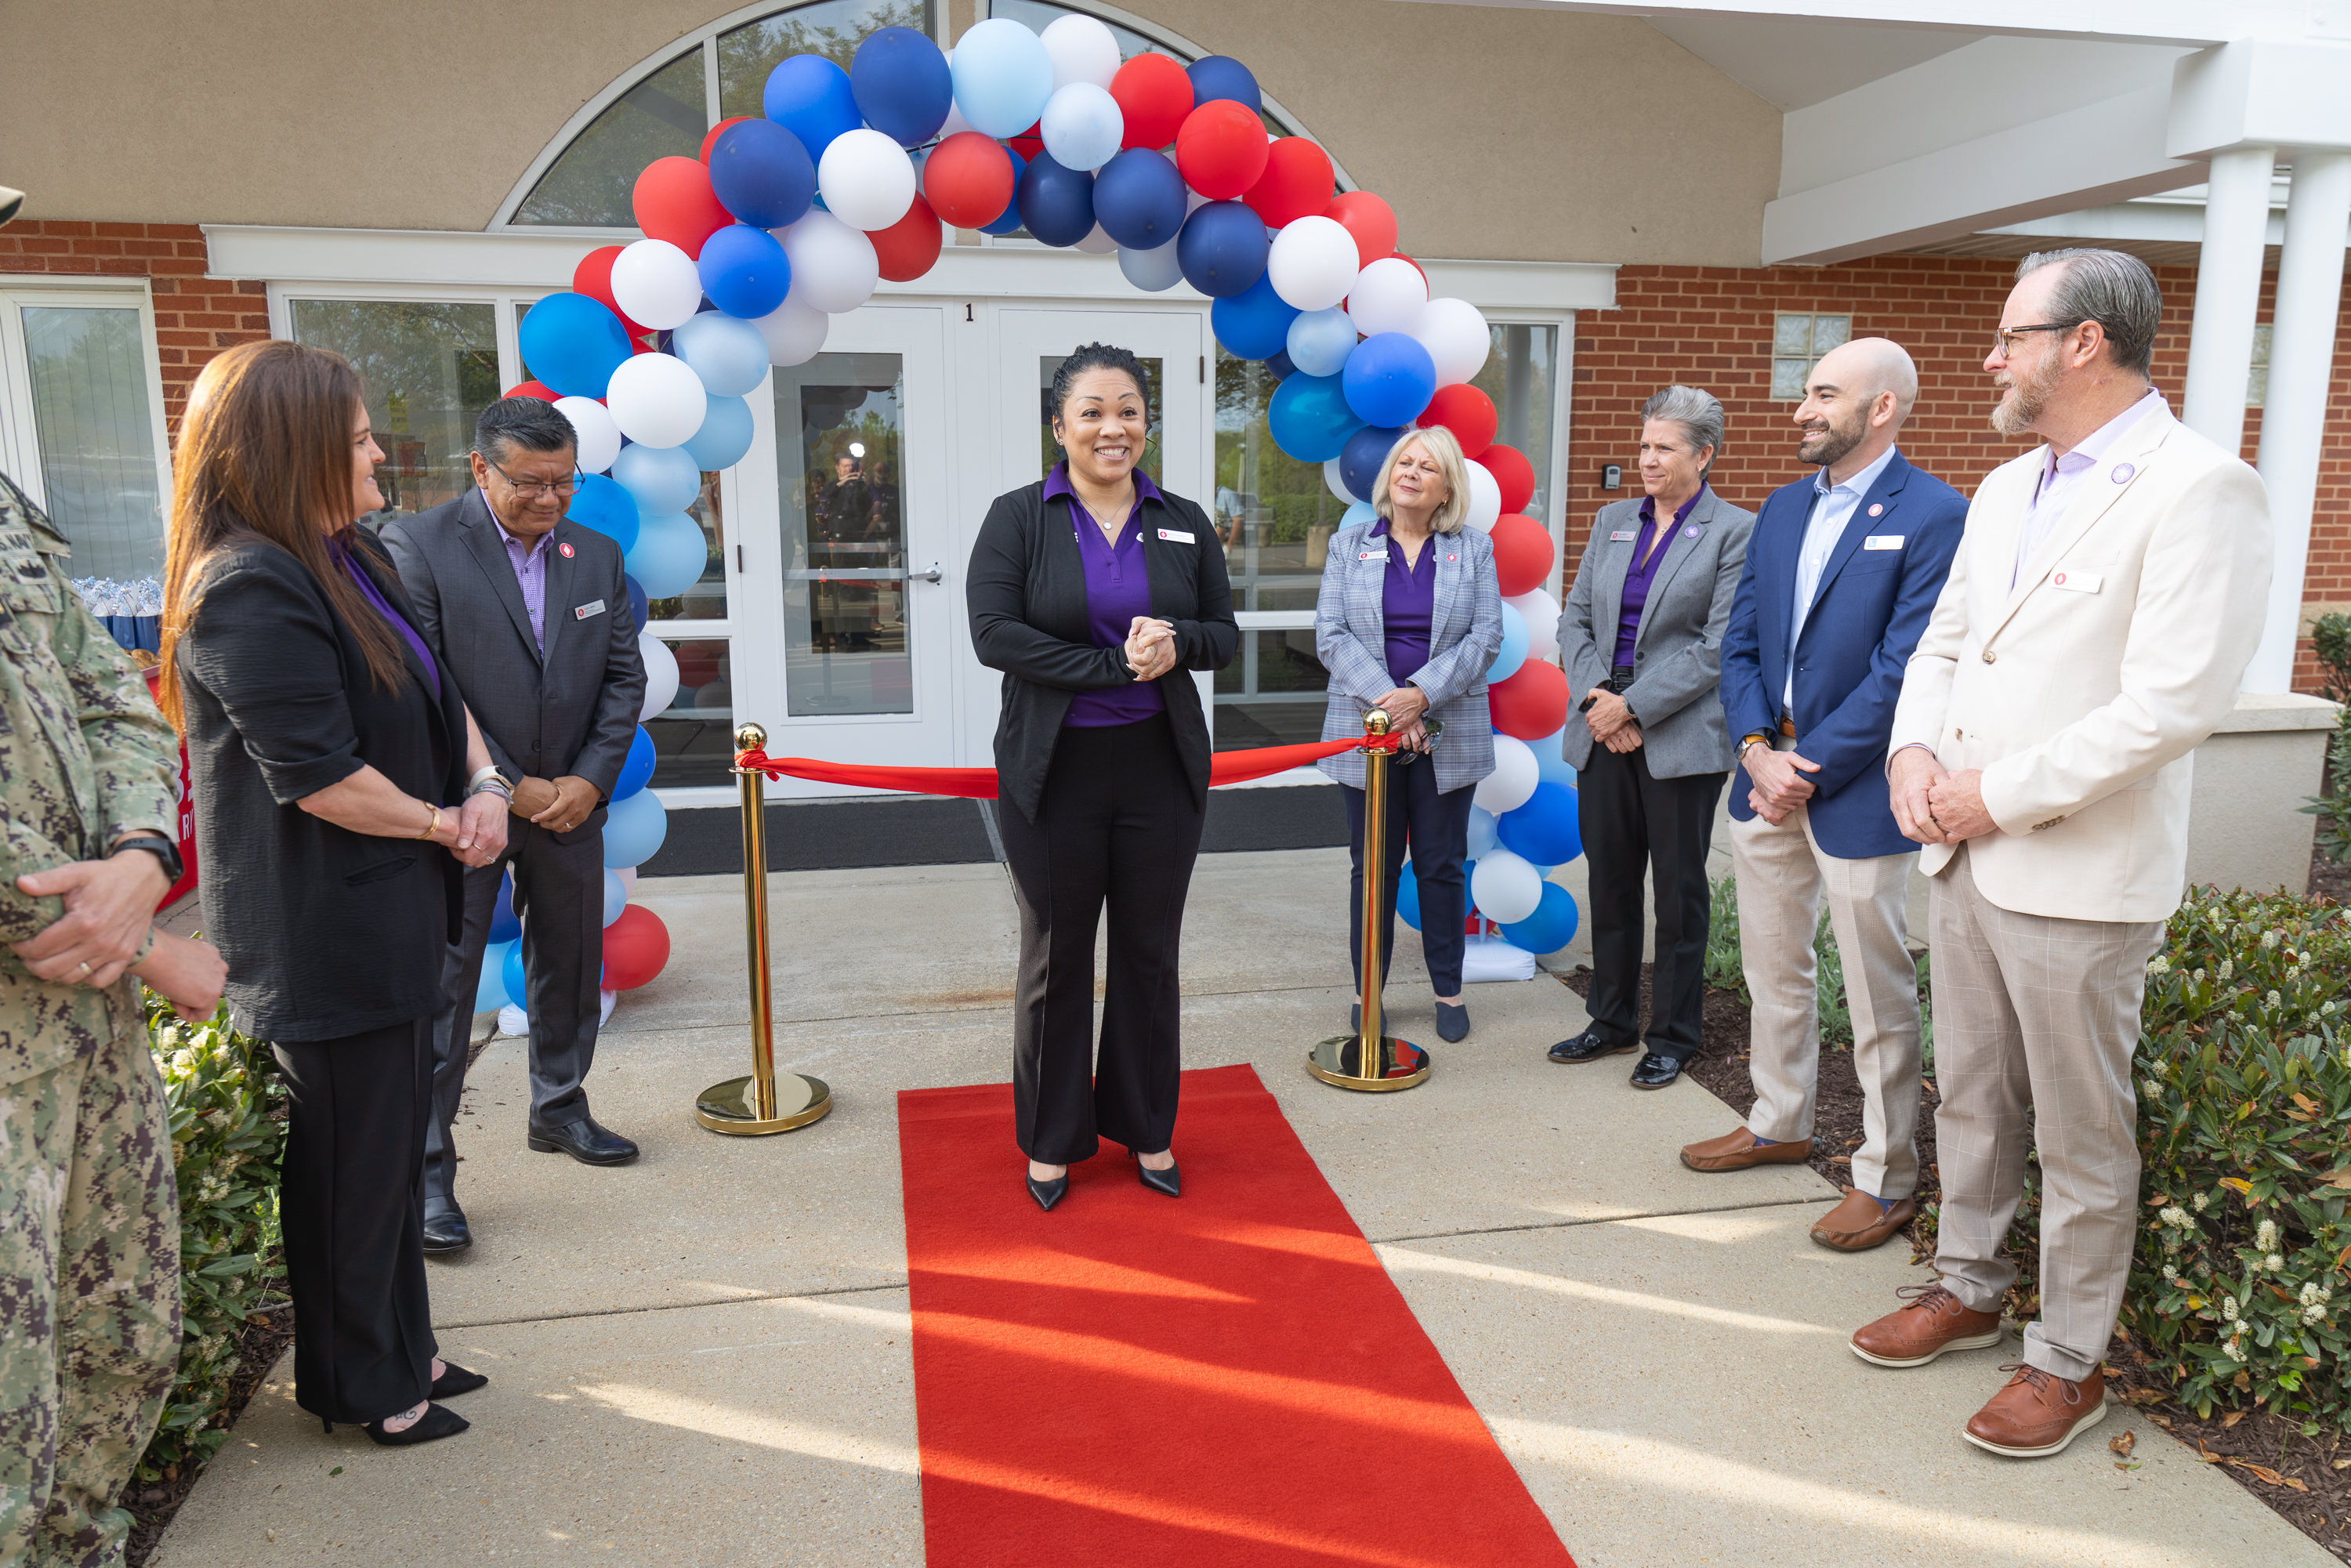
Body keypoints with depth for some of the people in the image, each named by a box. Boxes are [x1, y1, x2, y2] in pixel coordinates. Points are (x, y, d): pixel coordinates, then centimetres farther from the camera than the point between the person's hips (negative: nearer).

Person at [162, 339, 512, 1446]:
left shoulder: (348, 560, 11)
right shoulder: (248, 590, -20)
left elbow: (437, 691, 17)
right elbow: (319, 775, -24)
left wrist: (483, 783, -1)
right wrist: (446, 822, -10)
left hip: (388, 915, 10)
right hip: (323, 933, -10)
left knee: (396, 1145, 19)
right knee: (352, 1164, 5)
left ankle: (400, 1352, 35)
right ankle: (357, 1386, 24)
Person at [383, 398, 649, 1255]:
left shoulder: (597, 555, 6)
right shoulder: (415, 545, -10)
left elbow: (624, 677, 7)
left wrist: (588, 779, -6)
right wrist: (507, 787, -14)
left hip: (569, 801, 5)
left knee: (570, 969, 17)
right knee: (440, 986, -1)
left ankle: (559, 1110, 36)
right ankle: (426, 1167, 10)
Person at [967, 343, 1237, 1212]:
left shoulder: (1184, 523, 5)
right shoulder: (1018, 518, -4)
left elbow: (1224, 635, 7)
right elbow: (992, 632, -15)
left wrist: (1177, 642, -16)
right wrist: (1115, 663, -20)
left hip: (1161, 768, 3)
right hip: (1054, 773, -2)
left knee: (1150, 954, 13)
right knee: (1056, 959, 9)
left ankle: (1148, 1127, 31)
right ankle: (1052, 1139, 26)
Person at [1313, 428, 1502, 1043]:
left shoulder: (1474, 549, 6)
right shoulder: (1349, 546, 7)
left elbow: (1486, 636, -2)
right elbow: (1331, 634, -2)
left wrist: (1421, 694, -15)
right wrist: (1386, 700, -14)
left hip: (1447, 733, 0)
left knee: (1443, 866, 7)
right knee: (1373, 866, 6)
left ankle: (1449, 991, 21)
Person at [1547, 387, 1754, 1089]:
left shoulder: (1734, 531, -4)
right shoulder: (1613, 521, 13)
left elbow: (1719, 646, -10)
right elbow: (1575, 617, 11)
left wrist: (1634, 708, -14)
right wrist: (1595, 694, -6)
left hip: (1680, 736, -5)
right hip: (1602, 732, 5)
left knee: (1679, 891, 4)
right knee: (1610, 881, 13)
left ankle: (1673, 1037, 18)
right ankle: (1612, 1020, 27)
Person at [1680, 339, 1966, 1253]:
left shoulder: (1934, 516, -12)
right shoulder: (1782, 510, 10)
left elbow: (1902, 671, -17)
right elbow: (1740, 644, 8)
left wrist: (1808, 769, -16)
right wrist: (1758, 751, -7)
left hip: (1854, 791, -7)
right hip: (1766, 773, 7)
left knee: (1878, 998, 4)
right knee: (1772, 968, 19)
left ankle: (1887, 1179, 19)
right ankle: (1778, 1125, 37)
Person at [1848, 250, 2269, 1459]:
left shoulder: (2198, 490, -13)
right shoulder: (2006, 489, 13)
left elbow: (2171, 704, -21)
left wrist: (1998, 793, -17)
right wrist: (1915, 752, -1)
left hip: (2080, 878, -7)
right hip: (1965, 857, 8)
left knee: (2080, 1135, 7)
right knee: (1969, 1098, 20)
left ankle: (2069, 1361, 23)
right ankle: (1967, 1288, 38)